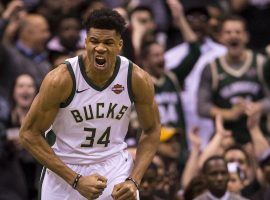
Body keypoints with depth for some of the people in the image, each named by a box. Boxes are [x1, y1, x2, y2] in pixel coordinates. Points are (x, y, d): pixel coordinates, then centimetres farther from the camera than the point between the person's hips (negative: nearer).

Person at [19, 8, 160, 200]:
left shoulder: (138, 79, -12)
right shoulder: (61, 80, -20)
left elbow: (152, 130, 2)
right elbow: (29, 134, -14)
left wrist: (133, 181, -11)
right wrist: (76, 181, -19)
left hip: (116, 167, 1)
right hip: (65, 170, -1)